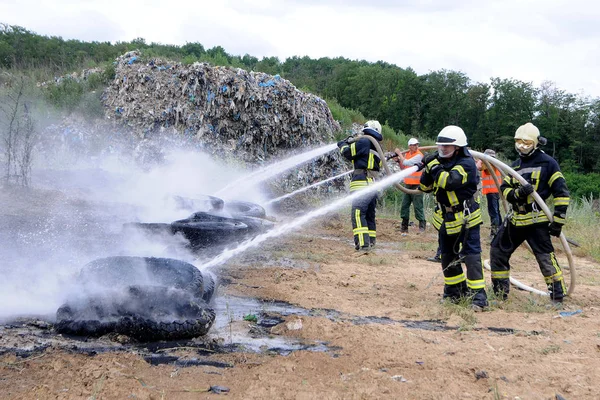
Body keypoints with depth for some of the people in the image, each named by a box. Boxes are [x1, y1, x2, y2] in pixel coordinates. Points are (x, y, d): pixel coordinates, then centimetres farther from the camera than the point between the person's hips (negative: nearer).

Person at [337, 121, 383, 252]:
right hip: (373, 184, 9)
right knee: (370, 215, 18)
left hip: (362, 184, -9)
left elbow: (347, 153, -2)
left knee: (358, 214, -13)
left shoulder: (364, 142, -8)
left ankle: (363, 243, -23)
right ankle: (371, 241, 25)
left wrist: (344, 143, 20)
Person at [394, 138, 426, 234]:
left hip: (416, 185, -7)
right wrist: (399, 161, 4)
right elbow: (403, 168, 20)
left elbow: (406, 163, -20)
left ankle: (422, 225, 2)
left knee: (418, 206, -6)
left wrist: (399, 153, -8)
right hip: (407, 184, 7)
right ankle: (404, 227, 14)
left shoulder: (419, 155, -11)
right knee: (404, 205, 8)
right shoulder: (407, 154, 13)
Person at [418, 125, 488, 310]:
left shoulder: (466, 163, -18)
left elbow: (450, 181, -34)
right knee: (448, 257, 15)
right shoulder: (439, 160, 4)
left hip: (465, 218, -8)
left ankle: (478, 294, -11)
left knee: (471, 256, -11)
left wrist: (433, 166, -28)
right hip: (445, 219, 8)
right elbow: (426, 187, 5)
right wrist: (426, 171, -13)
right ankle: (456, 291, 29)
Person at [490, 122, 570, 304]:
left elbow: (561, 192, -6)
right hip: (515, 219, 7)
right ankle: (500, 293, 23)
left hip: (537, 221, -7)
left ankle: (558, 296, -2)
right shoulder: (515, 165, 15)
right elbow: (504, 189, 7)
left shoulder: (547, 163, -4)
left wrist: (558, 220, -11)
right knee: (497, 251, 10)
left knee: (546, 258, -13)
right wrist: (518, 192, -16)